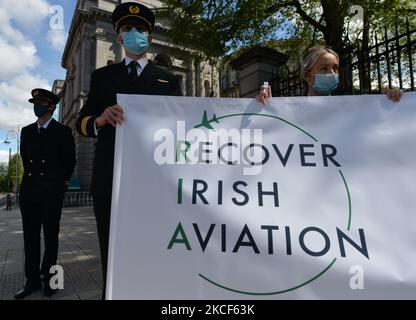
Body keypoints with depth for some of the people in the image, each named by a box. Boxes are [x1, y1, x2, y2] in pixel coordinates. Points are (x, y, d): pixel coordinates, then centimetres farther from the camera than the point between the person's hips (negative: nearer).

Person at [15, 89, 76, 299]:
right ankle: (32, 280, 18)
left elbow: (70, 161, 3)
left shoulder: (62, 131, 0)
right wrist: (31, 176, 15)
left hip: (52, 191, -5)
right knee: (30, 236, 8)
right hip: (29, 190, 5)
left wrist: (61, 181, 4)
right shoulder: (27, 131, 14)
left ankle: (48, 278, 14)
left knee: (51, 236, 4)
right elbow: (24, 157, 23)